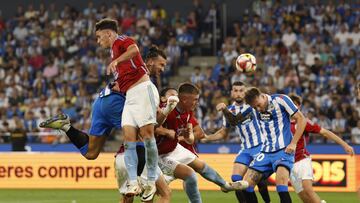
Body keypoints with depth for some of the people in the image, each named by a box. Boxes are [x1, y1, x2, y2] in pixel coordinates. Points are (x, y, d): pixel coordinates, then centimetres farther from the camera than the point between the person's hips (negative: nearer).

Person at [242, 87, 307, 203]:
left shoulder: (280, 100, -9)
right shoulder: (255, 108, 6)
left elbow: (301, 119, -7)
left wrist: (293, 143, -10)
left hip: (283, 150, -6)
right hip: (266, 152, 6)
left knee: (281, 179, -31)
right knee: (246, 184, -3)